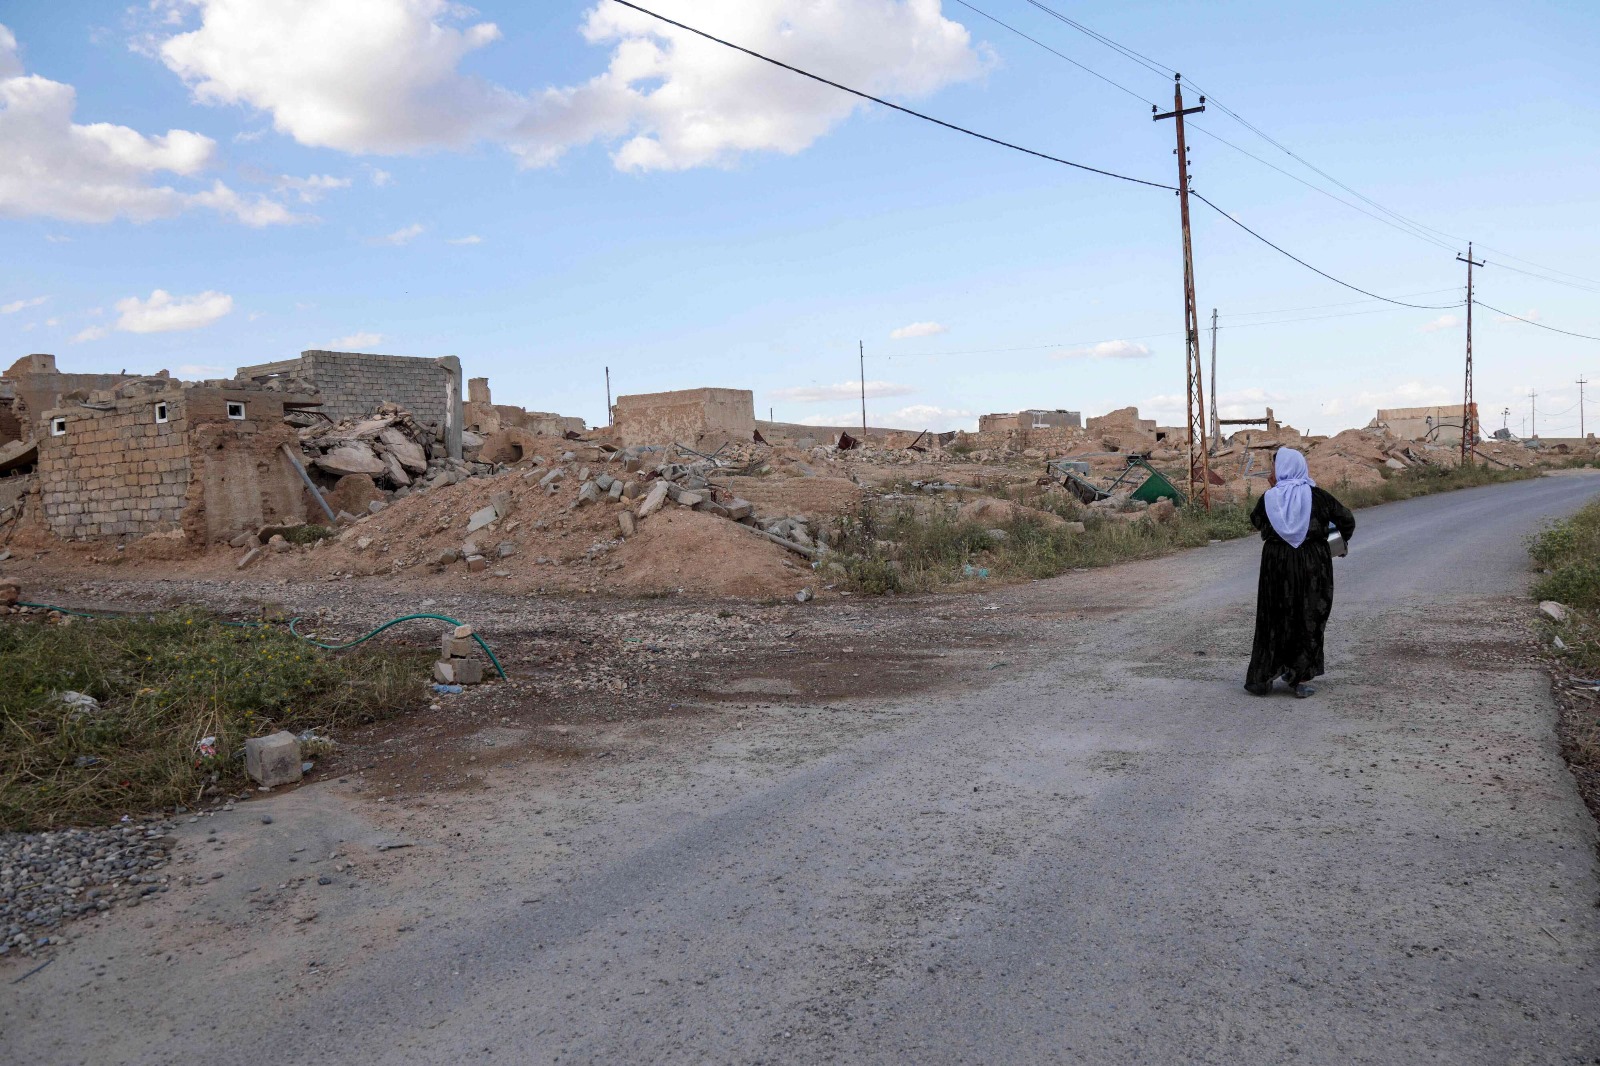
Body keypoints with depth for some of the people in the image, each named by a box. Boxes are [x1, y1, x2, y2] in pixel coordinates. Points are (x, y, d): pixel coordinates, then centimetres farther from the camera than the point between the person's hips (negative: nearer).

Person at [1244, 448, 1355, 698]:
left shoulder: (1269, 498, -6)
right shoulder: (1316, 496, -5)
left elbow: (1256, 520, 12)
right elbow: (1347, 519, 0)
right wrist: (1342, 540, 19)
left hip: (1278, 565, 0)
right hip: (1313, 565, 0)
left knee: (1274, 618, 10)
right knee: (1309, 619, 9)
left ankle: (1262, 677, 14)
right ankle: (1301, 678, 10)